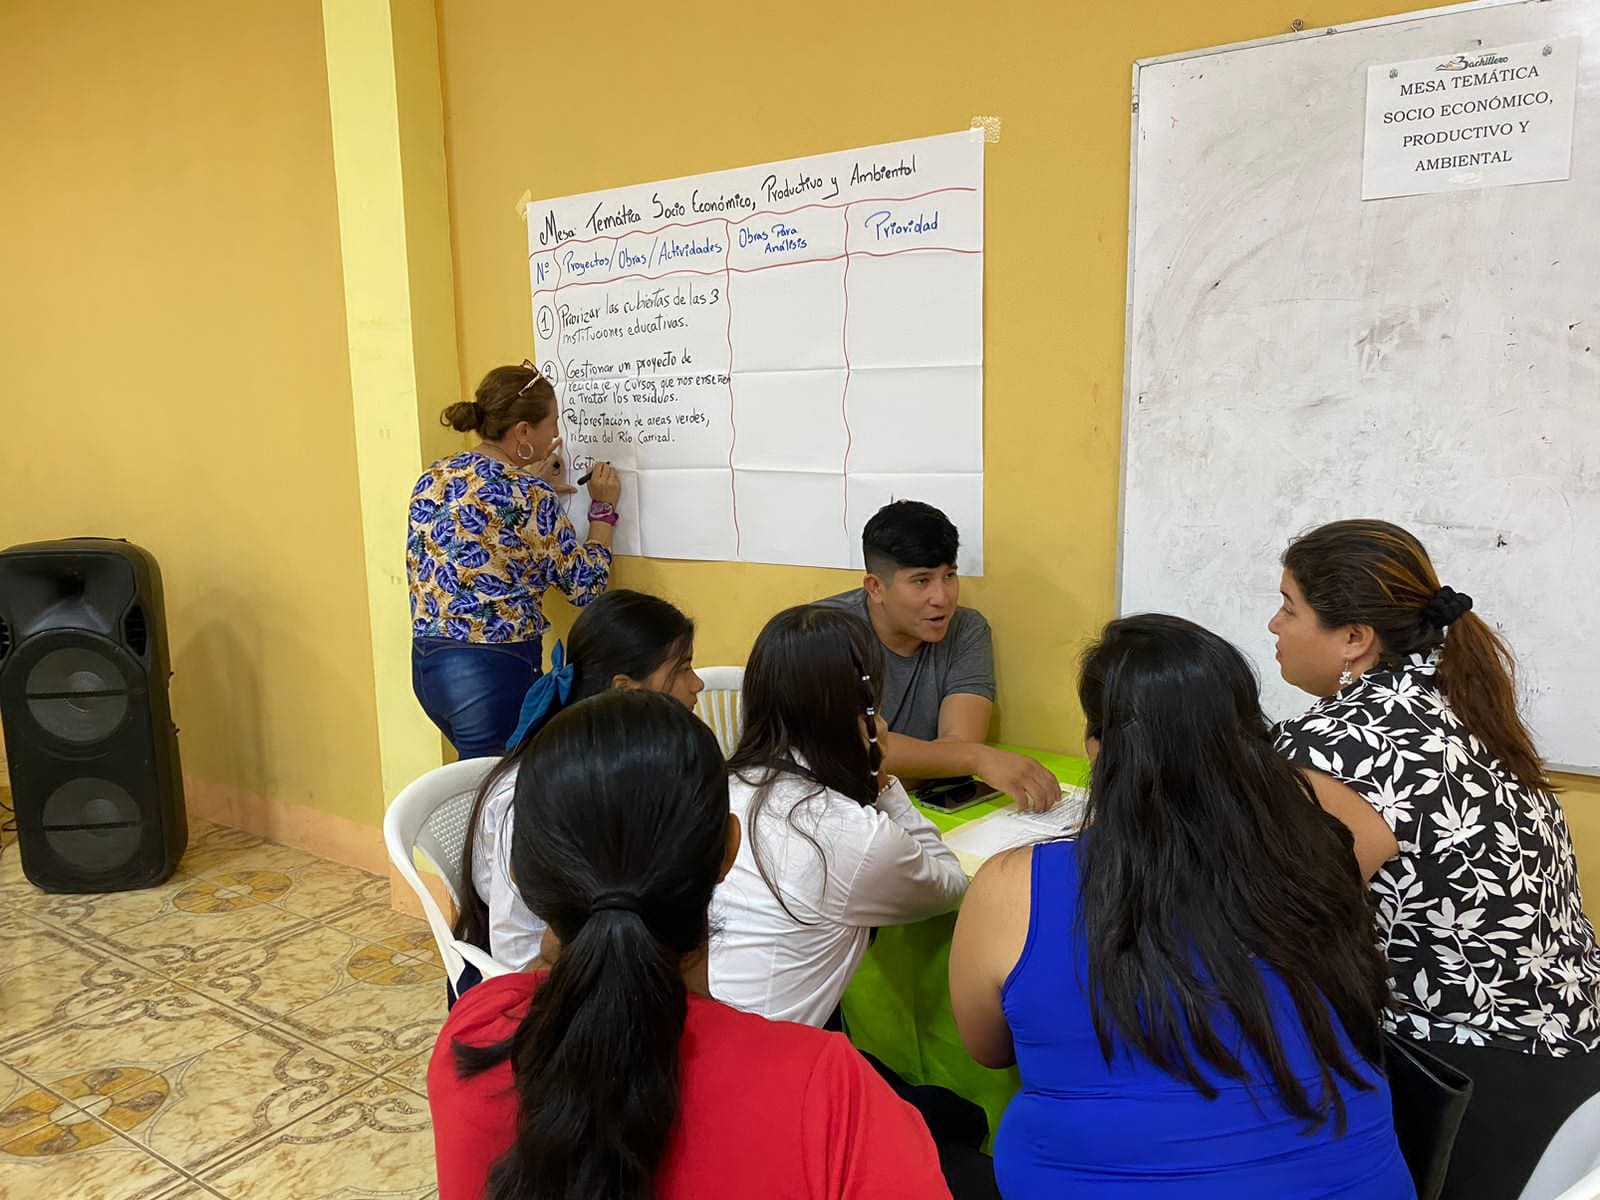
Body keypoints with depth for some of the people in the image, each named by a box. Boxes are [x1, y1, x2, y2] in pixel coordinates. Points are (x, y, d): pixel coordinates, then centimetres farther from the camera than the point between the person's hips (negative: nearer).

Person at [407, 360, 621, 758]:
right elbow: (586, 585, -6)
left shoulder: (434, 478, 6)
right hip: (493, 671, -8)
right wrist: (603, 508, 6)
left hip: (425, 662, 9)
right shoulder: (529, 496, -16)